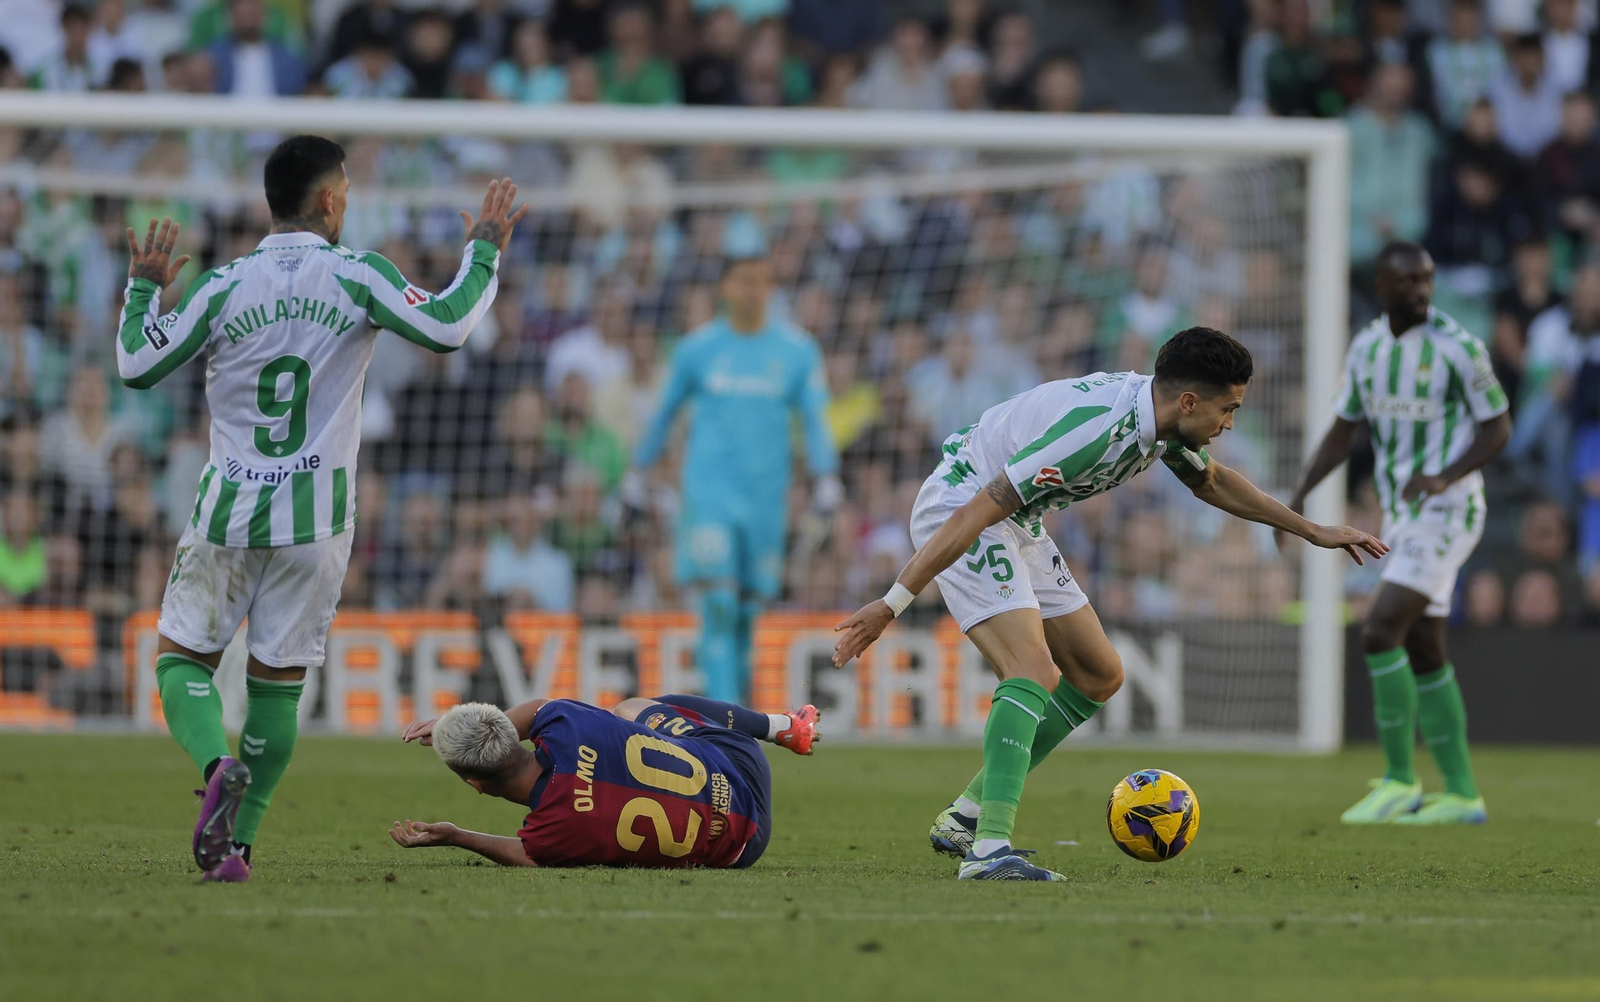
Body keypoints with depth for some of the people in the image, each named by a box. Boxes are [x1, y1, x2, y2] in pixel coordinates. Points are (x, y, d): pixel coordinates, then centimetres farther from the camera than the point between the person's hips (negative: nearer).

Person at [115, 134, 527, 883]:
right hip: (316, 520, 0)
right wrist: (484, 252, 1)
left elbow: (137, 367, 1)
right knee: (278, 680, 9)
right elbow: (445, 329, -12)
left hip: (227, 514, 0)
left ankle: (218, 765, -22)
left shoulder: (222, 287, -3)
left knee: (182, 658, 9)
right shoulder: (357, 277, -5)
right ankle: (236, 842, 5)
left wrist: (143, 288, 18)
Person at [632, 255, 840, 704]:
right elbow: (665, 411, 14)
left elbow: (816, 419, 5)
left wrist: (826, 479, -6)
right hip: (709, 489, -2)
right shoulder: (697, 347, 3)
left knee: (747, 608, 6)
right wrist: (638, 472, 18)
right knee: (718, 603, -14)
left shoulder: (798, 350, 4)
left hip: (766, 495, 2)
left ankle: (735, 696, 22)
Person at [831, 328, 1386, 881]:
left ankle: (966, 817, 17)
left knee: (1100, 676, 12)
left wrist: (1313, 531, 24)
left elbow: (1210, 481, 21)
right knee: (1036, 671, -26)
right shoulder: (1098, 430, -32)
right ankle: (989, 850, -32)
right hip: (957, 509, -10)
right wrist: (892, 604, -32)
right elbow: (974, 514, -32)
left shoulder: (1159, 414, -3)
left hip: (1017, 527, 10)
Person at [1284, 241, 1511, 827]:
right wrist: (1301, 493, 3)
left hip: (1445, 513, -7)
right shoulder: (1366, 348, 6)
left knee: (1379, 631, -17)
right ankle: (1461, 795, 15)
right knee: (1423, 654, 9)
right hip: (1400, 517, 7)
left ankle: (1398, 781, -9)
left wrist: (1444, 477, -24)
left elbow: (1498, 428, -9)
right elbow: (1345, 428, 15)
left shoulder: (1456, 347, -13)